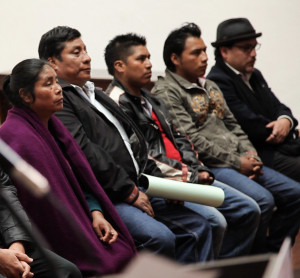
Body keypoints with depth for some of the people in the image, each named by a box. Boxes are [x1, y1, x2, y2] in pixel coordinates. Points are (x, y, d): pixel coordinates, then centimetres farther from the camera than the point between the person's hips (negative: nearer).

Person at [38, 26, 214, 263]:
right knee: (160, 238, -28)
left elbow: (135, 143, 24)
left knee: (198, 227, 4)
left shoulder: (96, 94, 24)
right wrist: (130, 192, -15)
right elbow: (85, 153, -18)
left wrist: (160, 181, 10)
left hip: (135, 189, 10)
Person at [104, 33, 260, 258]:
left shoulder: (151, 99, 22)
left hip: (187, 178, 10)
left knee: (248, 210, 4)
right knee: (213, 221, -29)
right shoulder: (117, 102, -9)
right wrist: (184, 176, -16)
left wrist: (199, 170, 7)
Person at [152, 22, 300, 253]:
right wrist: (236, 162, -15)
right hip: (209, 167, -9)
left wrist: (251, 155, 2)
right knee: (262, 200, -28)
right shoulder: (166, 92, -7)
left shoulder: (210, 86, 22)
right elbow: (192, 140, -16)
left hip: (239, 161, 9)